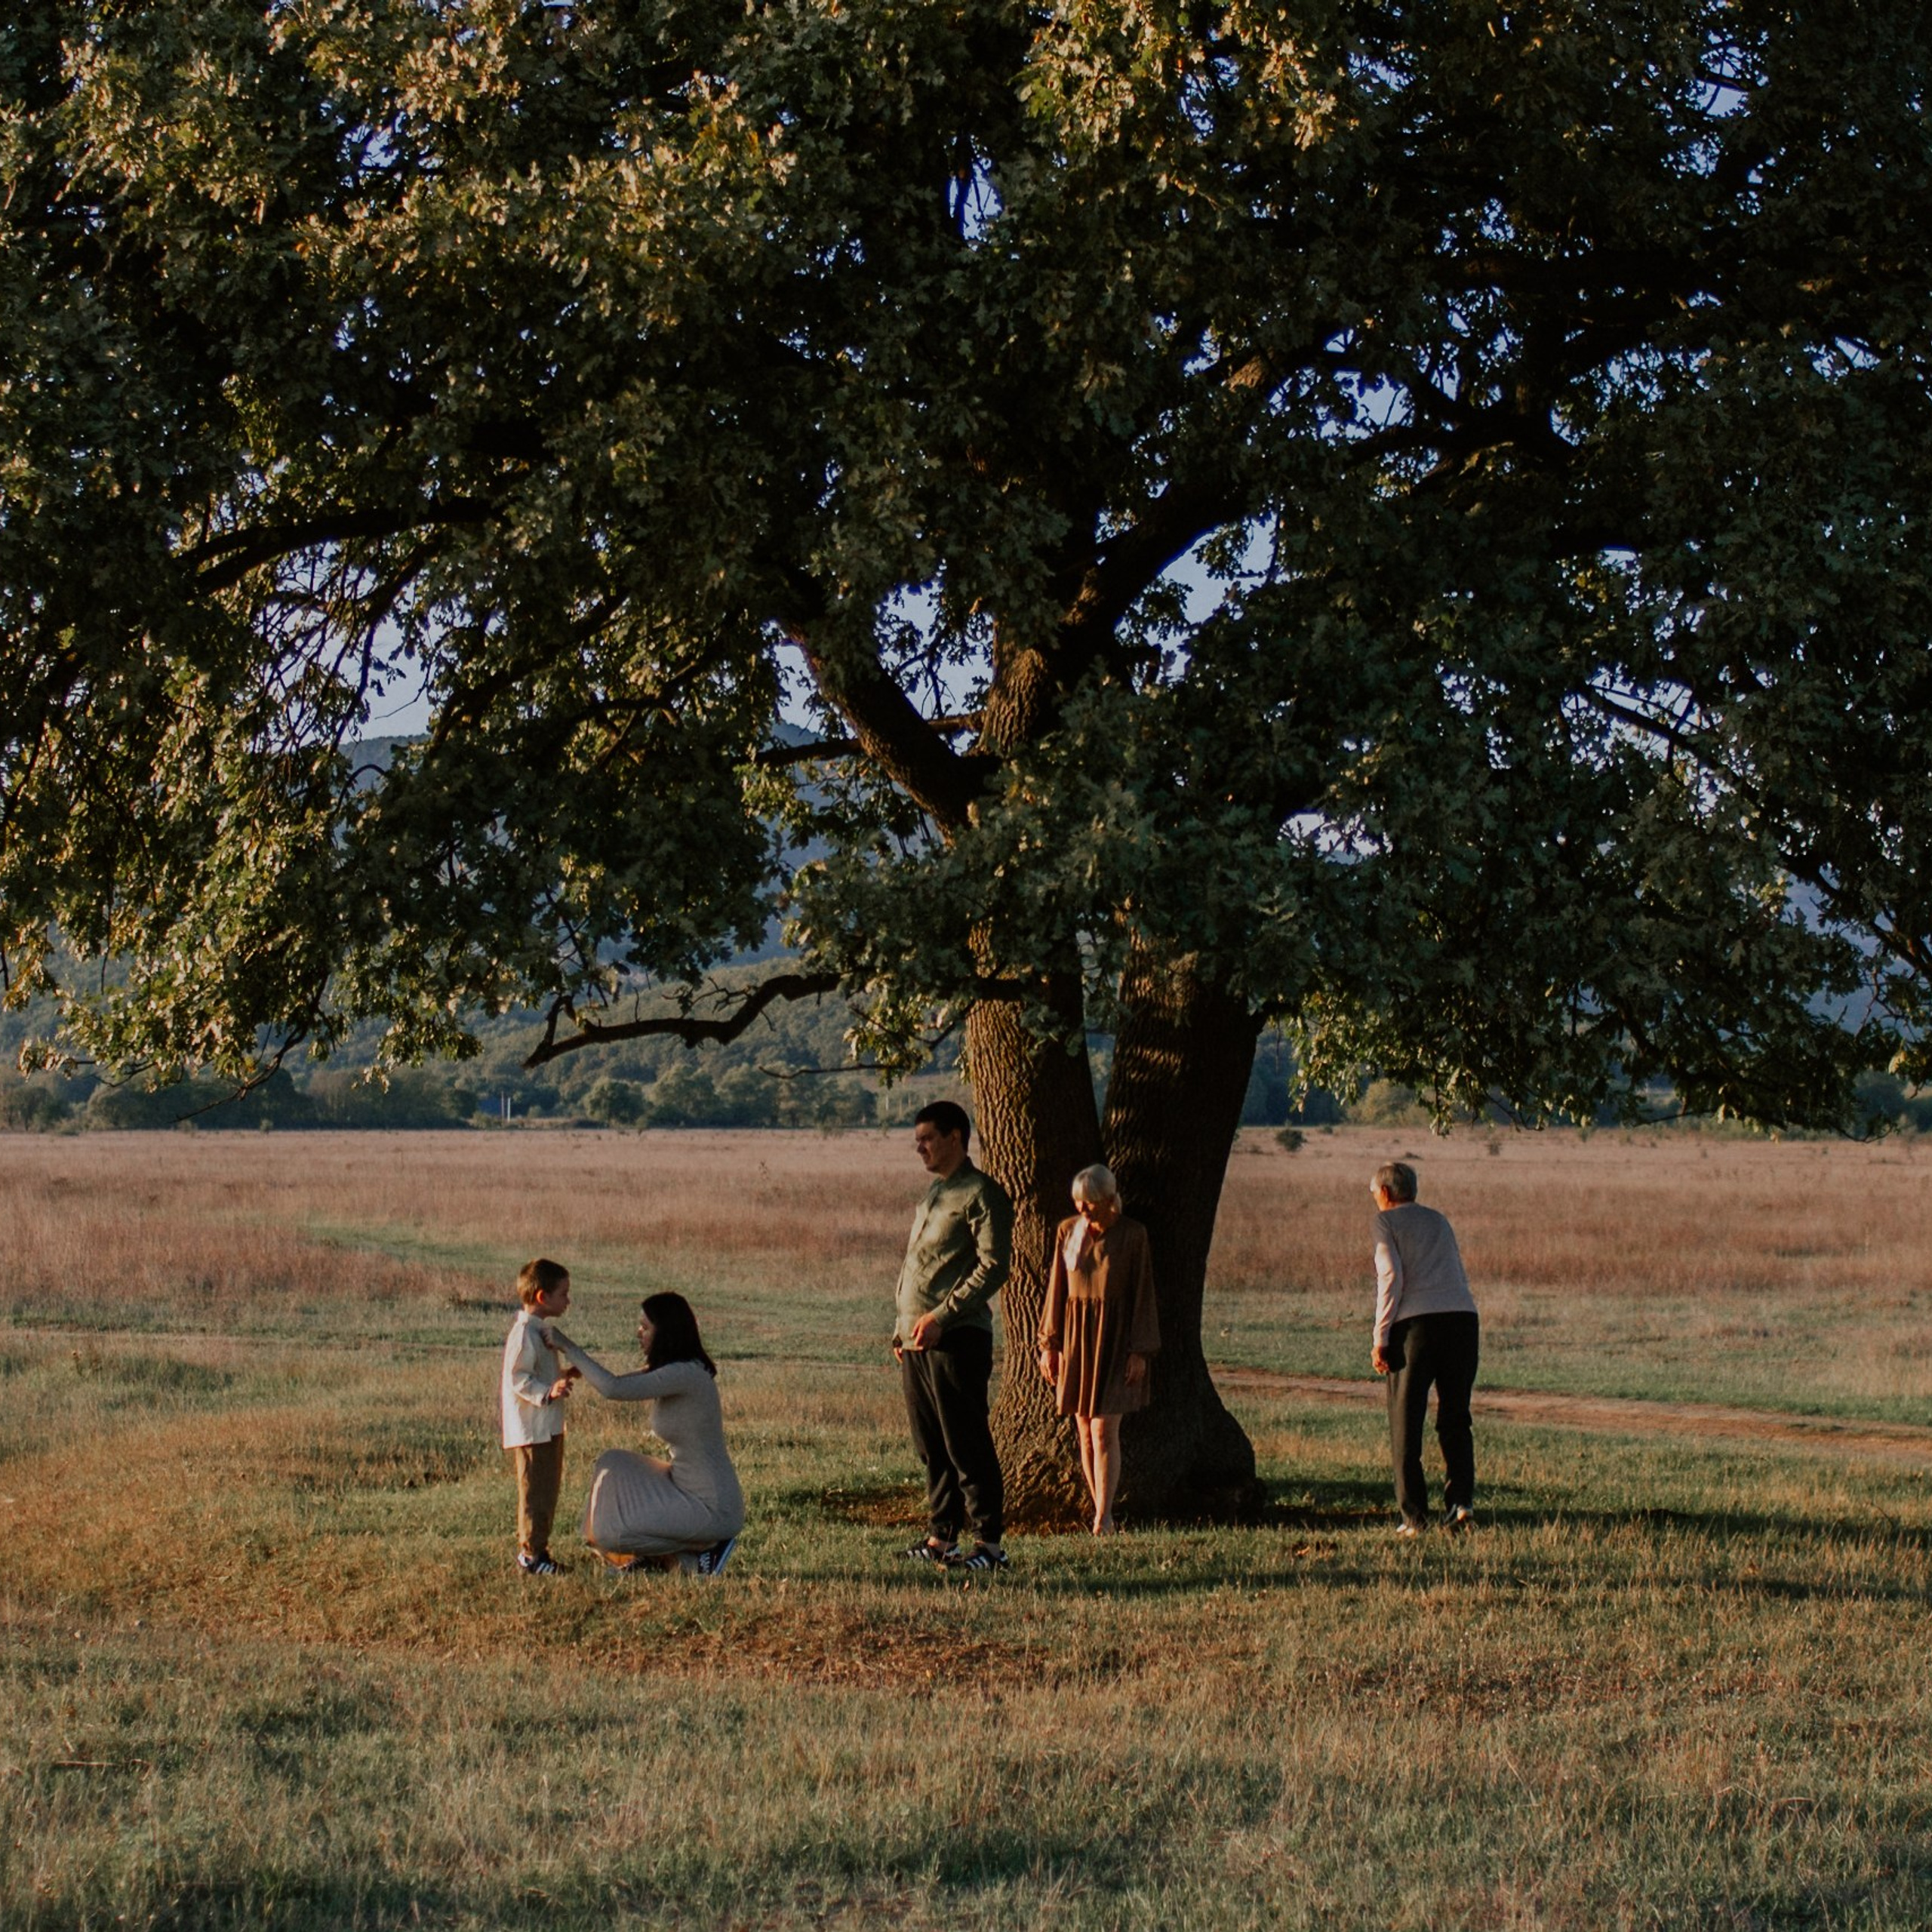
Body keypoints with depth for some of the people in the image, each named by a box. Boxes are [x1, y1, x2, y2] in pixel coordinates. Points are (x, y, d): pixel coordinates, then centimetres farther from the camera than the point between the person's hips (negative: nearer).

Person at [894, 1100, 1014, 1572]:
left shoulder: (982, 1193, -7)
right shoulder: (932, 1194, 20)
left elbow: (995, 1266, -16)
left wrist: (942, 1316, -20)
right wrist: (902, 1328, 17)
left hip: (957, 1338, -9)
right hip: (918, 1341, 9)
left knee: (967, 1445, -7)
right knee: (931, 1447, 11)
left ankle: (988, 1542, -3)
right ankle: (940, 1537, 17)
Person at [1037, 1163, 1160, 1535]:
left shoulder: (1133, 1235, -5)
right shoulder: (1067, 1231, 4)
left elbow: (1143, 1294, -4)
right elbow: (1057, 1288, 8)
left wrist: (1140, 1351, -8)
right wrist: (1049, 1343, 5)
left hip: (1115, 1337, -4)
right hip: (1076, 1336, 4)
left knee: (1104, 1430, -12)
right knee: (1084, 1432, 4)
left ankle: (1103, 1517, -12)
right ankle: (1103, 1515, 11)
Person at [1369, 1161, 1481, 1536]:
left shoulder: (1386, 1221, 8)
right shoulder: (1438, 1220, 25)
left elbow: (1391, 1277, -5)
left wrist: (1381, 1338, -4)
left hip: (1416, 1322, -5)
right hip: (1463, 1317, 5)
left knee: (1406, 1424, 4)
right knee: (1455, 1418, 14)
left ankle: (1414, 1516, 1)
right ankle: (1461, 1500, -3)